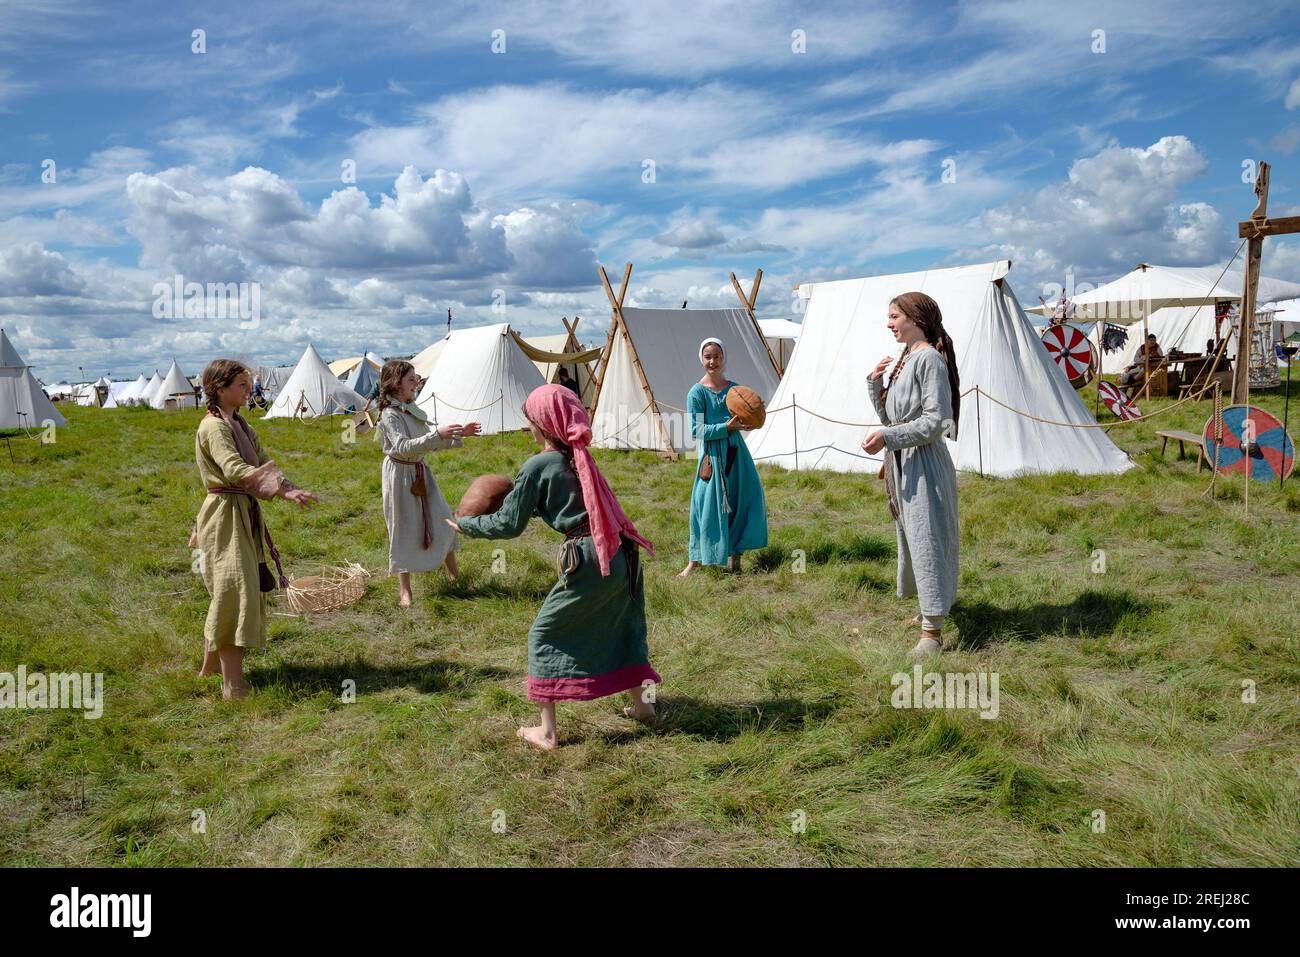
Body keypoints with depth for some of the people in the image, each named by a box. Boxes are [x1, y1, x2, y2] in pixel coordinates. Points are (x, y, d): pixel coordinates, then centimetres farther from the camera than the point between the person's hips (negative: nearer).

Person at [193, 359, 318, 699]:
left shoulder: (238, 424, 14)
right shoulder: (213, 427, -16)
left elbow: (262, 461, 8)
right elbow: (235, 469, -30)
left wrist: (291, 489, -10)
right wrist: (283, 490, -37)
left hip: (245, 515, 10)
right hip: (225, 515, -10)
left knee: (226, 594, 18)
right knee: (235, 592, -10)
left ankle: (211, 665, 32)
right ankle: (233, 684, -7)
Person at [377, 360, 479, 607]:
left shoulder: (413, 410, 5)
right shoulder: (389, 415, -19)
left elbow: (430, 442, 13)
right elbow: (403, 447, -32)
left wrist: (459, 434, 3)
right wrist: (437, 434, -39)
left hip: (420, 471, 7)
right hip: (400, 474, -7)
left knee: (442, 520, 11)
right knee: (403, 530, 2)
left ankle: (454, 575, 29)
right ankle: (404, 590, 14)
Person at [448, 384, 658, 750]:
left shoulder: (538, 465, -7)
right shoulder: (579, 457, 14)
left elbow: (509, 524, -1)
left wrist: (465, 525, 13)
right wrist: (514, 493, 31)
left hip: (589, 560, -7)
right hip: (623, 554, 7)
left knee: (544, 635, 9)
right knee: (621, 627, 28)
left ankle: (547, 731, 13)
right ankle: (641, 703, 36)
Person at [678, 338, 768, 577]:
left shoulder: (734, 388, 8)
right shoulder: (697, 392, -5)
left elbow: (741, 421, 15)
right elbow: (697, 430, -12)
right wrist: (727, 427, -21)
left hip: (735, 451, 5)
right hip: (711, 454, -5)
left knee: (744, 499, 6)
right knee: (708, 505, -2)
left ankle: (734, 553, 21)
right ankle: (694, 559, 10)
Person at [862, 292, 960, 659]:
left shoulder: (930, 358, -14)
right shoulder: (903, 360, 13)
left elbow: (936, 421, -20)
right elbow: (889, 417, 16)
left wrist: (888, 437, -25)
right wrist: (875, 382, 3)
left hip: (924, 463, -10)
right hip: (901, 462, 10)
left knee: (926, 539, -7)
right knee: (910, 536, 17)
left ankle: (932, 631, -2)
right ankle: (932, 609, 33)